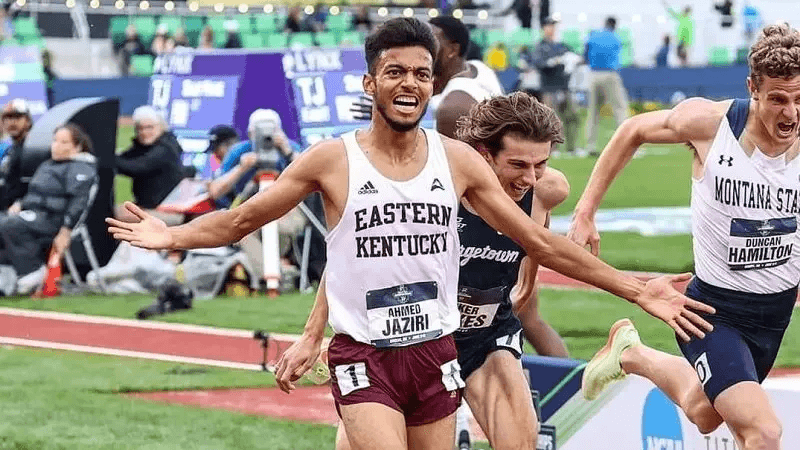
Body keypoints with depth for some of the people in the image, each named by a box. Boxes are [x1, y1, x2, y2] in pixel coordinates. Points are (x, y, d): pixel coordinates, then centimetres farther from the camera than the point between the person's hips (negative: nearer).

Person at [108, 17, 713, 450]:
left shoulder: (458, 161, 3)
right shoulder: (333, 161, -4)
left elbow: (540, 241, 7)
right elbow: (240, 221, 4)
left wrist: (633, 289, 5)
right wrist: (172, 236, -7)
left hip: (435, 351, 4)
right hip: (364, 354, -3)